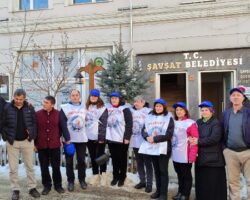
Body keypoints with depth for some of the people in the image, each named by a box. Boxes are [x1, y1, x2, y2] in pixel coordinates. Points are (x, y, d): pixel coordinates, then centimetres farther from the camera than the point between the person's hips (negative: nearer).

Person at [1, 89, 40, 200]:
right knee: (13, 168, 7)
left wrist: (32, 136, -9)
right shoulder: (7, 108, -5)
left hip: (27, 141, 1)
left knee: (30, 166, 11)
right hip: (12, 142, -1)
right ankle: (15, 190, 19)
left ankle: (32, 188, 22)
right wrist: (6, 137, -8)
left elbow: (34, 123, 3)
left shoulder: (30, 108, -2)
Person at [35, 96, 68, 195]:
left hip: (55, 145, -1)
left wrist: (58, 137, 8)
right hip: (41, 145, 1)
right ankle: (46, 186, 23)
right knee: (44, 167, 9)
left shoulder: (58, 114, -2)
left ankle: (58, 185, 23)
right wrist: (35, 143, 2)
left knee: (56, 166, 7)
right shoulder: (37, 114, -2)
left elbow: (61, 127, 8)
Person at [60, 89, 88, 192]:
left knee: (81, 160, 8)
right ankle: (70, 181, 17)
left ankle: (82, 179, 22)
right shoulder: (64, 108, -1)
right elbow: (63, 124, -7)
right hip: (69, 139, -2)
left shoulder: (84, 107, 9)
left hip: (82, 138, 2)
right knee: (69, 161, 5)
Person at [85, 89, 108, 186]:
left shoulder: (103, 108, -6)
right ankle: (95, 175, 19)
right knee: (93, 157, 10)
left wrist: (102, 137, -16)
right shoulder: (87, 108, 13)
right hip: (89, 137, 6)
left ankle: (103, 174, 15)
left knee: (100, 155, 1)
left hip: (99, 137, -5)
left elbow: (103, 124, -11)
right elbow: (85, 121, 16)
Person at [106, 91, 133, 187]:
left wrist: (127, 137, -16)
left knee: (122, 159, 6)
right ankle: (115, 176, 24)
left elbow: (129, 124, -10)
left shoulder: (125, 109, -5)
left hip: (122, 139, -4)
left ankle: (122, 177, 19)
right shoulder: (108, 109, 10)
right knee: (114, 158, 11)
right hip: (111, 138, 4)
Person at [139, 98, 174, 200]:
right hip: (152, 147, 5)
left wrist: (155, 139, -16)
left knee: (163, 170, 1)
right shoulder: (149, 117, 12)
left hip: (163, 148, -5)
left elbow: (169, 134, -12)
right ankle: (158, 190, 25)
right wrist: (147, 137, -13)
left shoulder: (168, 117, -3)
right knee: (156, 170, 14)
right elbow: (144, 130, 8)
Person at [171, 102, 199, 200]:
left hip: (185, 155, -6)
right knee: (179, 174, 16)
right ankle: (180, 192, 30)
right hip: (175, 155, 6)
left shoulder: (190, 123, -10)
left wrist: (192, 155, -18)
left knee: (186, 175, 7)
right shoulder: (174, 123, 10)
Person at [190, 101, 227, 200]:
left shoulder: (216, 123, -6)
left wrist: (198, 141, -15)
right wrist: (191, 139, -9)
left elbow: (214, 138, -19)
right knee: (201, 182, 10)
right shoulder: (198, 122, 14)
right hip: (200, 157, 6)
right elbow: (193, 135, 15)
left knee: (214, 183, -1)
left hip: (213, 158, -6)